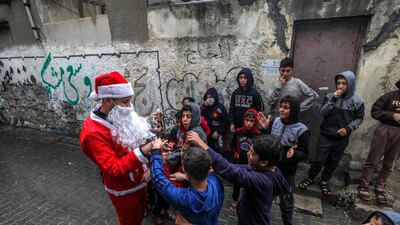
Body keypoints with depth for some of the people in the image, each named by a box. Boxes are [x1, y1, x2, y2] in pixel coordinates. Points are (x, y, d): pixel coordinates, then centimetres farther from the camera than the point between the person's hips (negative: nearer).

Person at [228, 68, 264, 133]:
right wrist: (232, 123, 2)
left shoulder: (255, 93, -5)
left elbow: (260, 110, -2)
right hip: (237, 125, 3)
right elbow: (232, 109, 8)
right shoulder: (235, 93, 5)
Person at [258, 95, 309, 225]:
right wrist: (265, 129, -16)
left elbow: (304, 154, -12)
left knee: (286, 202, 17)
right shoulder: (274, 121, -7)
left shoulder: (301, 130, -18)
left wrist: (293, 155, -33)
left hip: (287, 172, -3)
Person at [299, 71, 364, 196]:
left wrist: (348, 129, -11)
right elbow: (322, 112, -13)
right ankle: (310, 178, 23)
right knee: (319, 160, 0)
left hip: (342, 139, 1)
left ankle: (324, 182, 33)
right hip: (325, 136, -1)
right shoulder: (330, 97, -3)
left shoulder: (357, 101, -3)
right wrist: (333, 99, -22)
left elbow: (359, 119, 4)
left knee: (333, 162, 14)